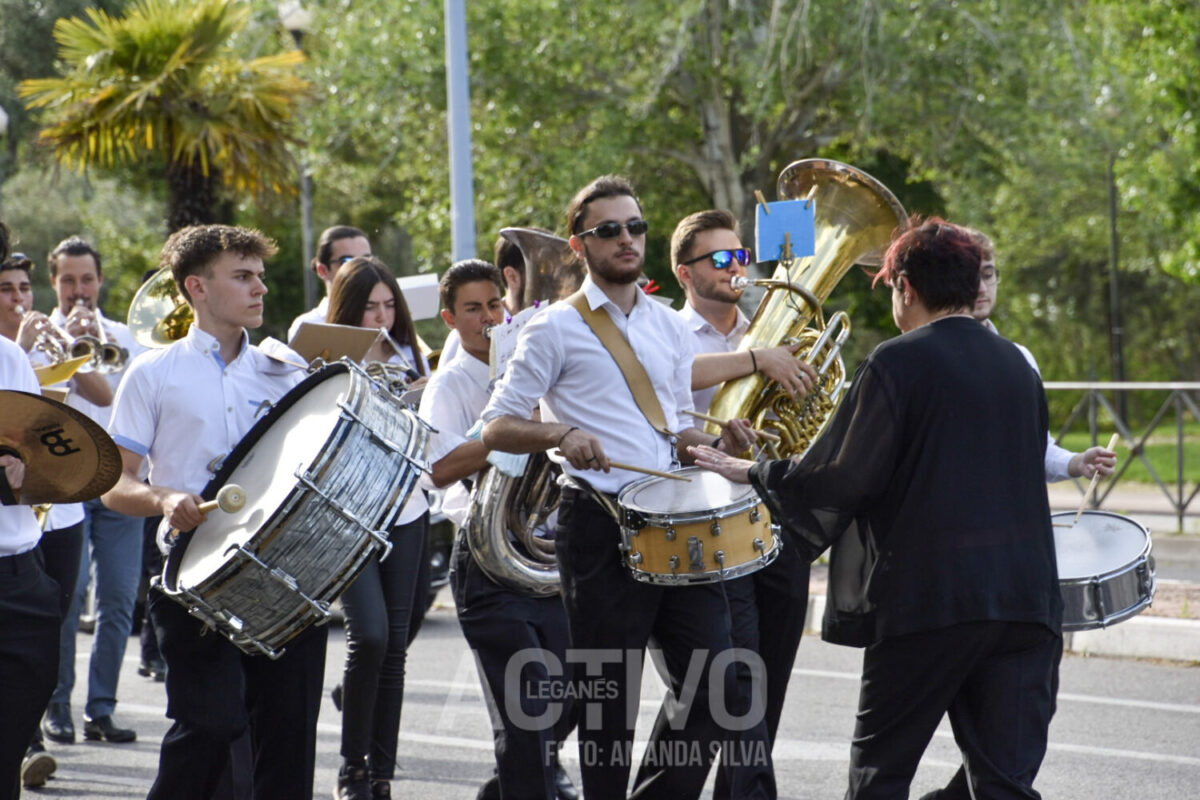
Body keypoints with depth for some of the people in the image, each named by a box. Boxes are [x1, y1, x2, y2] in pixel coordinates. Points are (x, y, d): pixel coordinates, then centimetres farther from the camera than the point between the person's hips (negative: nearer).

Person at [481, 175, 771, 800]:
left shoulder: (669, 326, 16)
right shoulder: (555, 330, -1)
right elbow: (496, 427, -4)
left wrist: (715, 443, 2)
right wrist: (560, 433, -22)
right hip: (601, 528, -5)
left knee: (715, 685, 0)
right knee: (608, 698, 0)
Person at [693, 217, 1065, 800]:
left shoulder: (897, 363, -7)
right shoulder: (1017, 367, 12)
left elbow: (841, 478, -10)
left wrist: (752, 472, 4)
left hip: (930, 599, -5)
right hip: (1024, 599, 5)